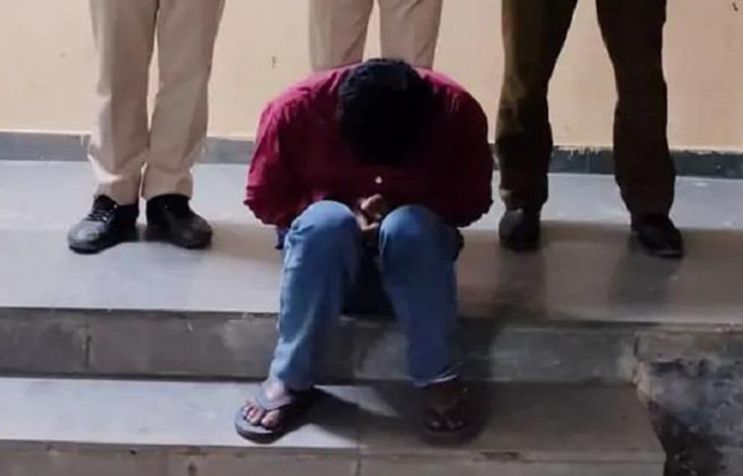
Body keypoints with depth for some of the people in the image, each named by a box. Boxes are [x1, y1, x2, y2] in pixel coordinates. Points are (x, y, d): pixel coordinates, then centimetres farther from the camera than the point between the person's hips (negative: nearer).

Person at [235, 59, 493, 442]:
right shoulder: (297, 108, -23)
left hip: (418, 240, 0)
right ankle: (289, 380, -25)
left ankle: (439, 378, -24)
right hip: (326, 238, 0)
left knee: (410, 227, -34)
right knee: (324, 223, -35)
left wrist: (399, 209, -24)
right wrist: (347, 211, -23)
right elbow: (264, 199, -10)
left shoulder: (456, 111, -21)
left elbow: (471, 202, -8)